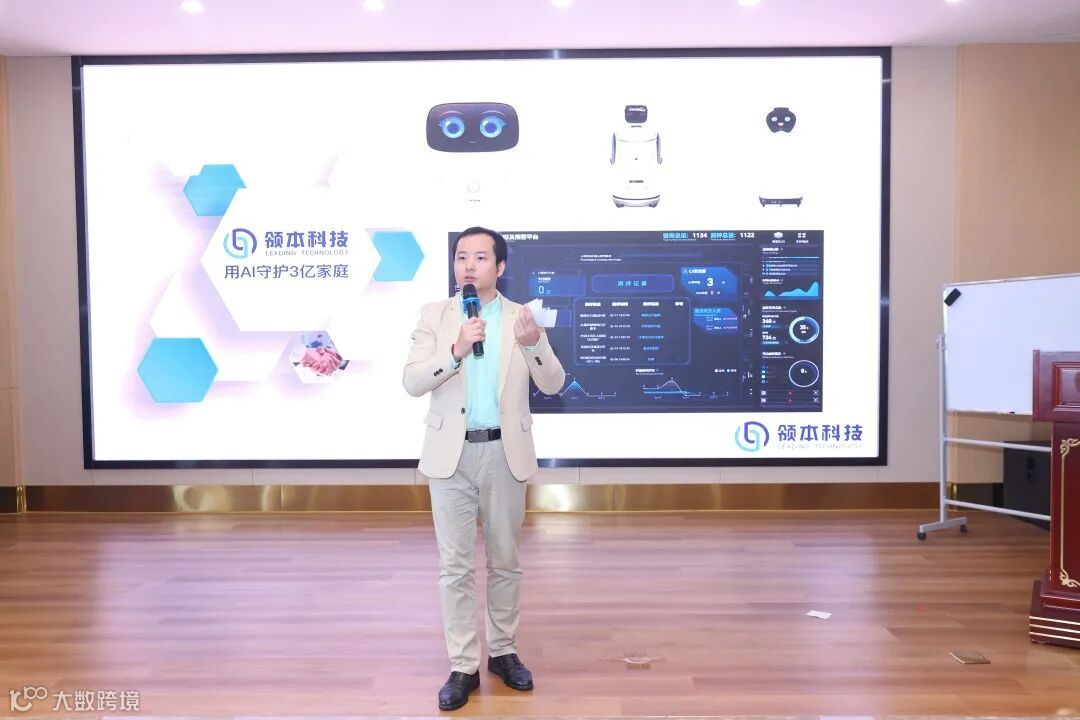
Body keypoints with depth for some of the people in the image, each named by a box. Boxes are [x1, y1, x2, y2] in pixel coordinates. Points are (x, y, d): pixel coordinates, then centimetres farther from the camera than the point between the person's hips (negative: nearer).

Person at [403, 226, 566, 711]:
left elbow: (553, 385, -3)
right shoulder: (434, 315, 1)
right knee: (455, 565, 4)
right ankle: (463, 667, 17)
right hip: (451, 453, 0)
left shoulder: (521, 317, 2)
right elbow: (412, 382, -8)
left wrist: (533, 344, -22)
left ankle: (503, 651, 31)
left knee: (505, 560, 13)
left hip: (505, 453, 1)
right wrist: (456, 351, -24)